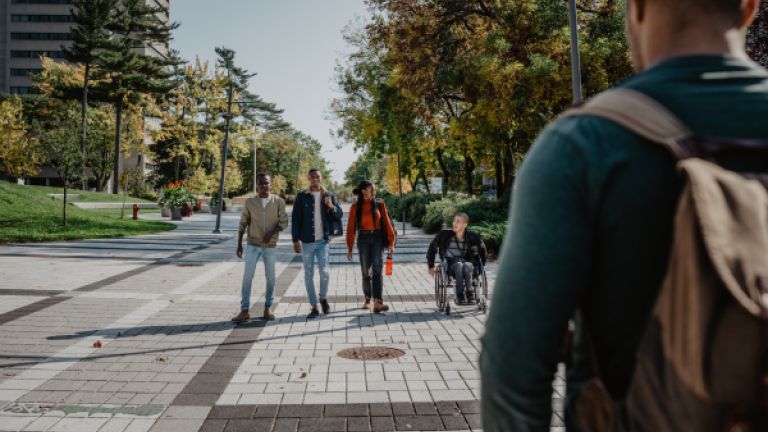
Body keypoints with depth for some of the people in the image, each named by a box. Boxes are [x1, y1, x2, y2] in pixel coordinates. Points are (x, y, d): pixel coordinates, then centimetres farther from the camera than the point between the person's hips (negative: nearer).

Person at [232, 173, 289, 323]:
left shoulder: (279, 201, -2)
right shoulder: (249, 202, 0)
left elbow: (284, 222, -4)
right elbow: (243, 224, 5)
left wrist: (272, 232, -21)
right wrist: (239, 244, 1)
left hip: (271, 246, 0)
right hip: (252, 245, 0)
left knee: (270, 277, 4)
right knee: (247, 277, -6)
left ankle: (267, 308, 16)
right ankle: (245, 311, -2)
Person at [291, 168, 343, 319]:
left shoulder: (329, 196, 6)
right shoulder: (301, 197, 1)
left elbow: (339, 216, 5)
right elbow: (296, 220, 0)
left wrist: (331, 206, -15)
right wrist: (295, 240, -6)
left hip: (323, 241, 0)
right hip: (307, 241, 0)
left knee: (324, 272, -8)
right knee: (309, 275, 4)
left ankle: (323, 298, 20)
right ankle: (314, 307, 14)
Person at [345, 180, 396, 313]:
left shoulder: (379, 204, 3)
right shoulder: (356, 207, 0)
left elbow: (387, 222, 3)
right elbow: (351, 228, 2)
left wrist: (391, 242, -1)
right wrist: (349, 248, 3)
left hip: (377, 238, 0)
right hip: (363, 239, 0)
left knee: (377, 269, -13)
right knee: (365, 271, 8)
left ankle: (377, 303, -21)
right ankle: (368, 299, 29)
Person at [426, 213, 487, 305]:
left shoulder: (473, 236, -2)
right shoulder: (445, 235, -4)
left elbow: (482, 249, 19)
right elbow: (432, 248, 10)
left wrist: (482, 265, 17)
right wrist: (431, 266, 9)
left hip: (468, 262, 1)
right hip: (451, 264, 0)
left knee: (466, 266, -36)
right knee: (459, 265, -36)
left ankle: (469, 293, -35)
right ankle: (460, 296, -37)